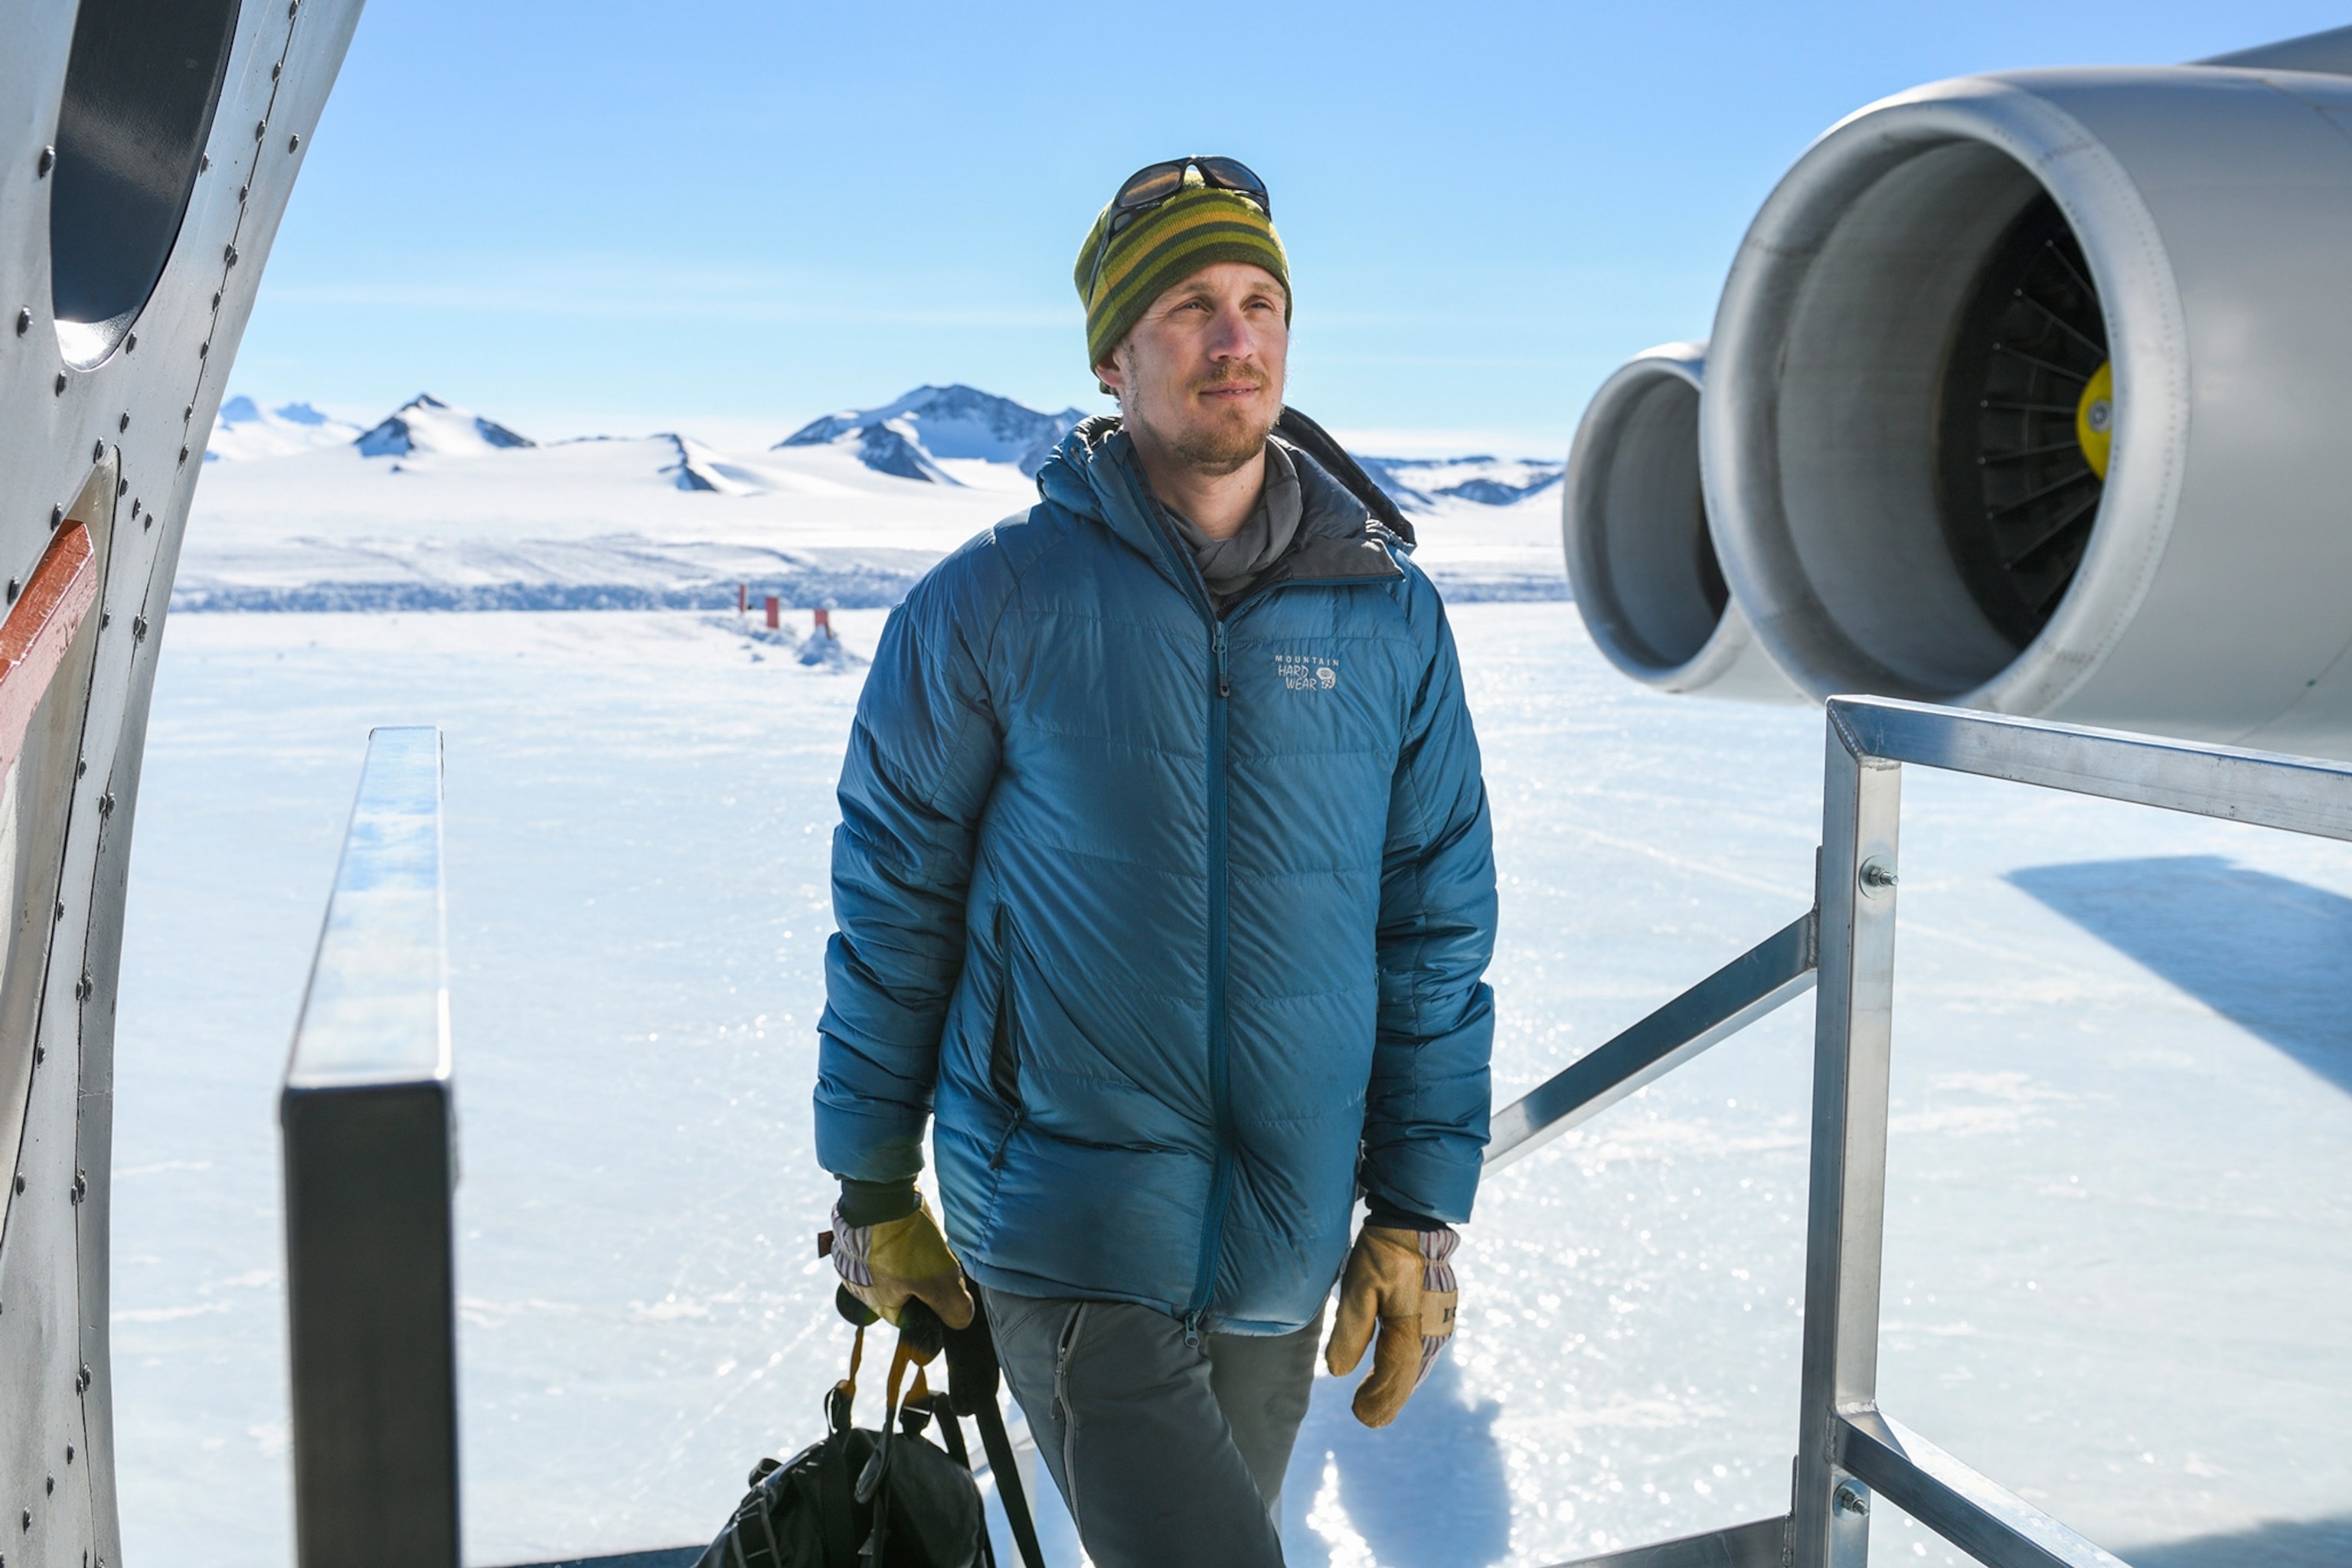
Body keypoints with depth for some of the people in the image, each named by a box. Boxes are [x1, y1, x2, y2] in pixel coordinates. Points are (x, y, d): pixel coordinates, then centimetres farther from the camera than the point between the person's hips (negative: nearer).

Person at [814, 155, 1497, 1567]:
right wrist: (873, 1188, 5)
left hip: (1285, 1259, 4)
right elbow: (892, 907, 0)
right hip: (1066, 1239, -4)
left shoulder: (1388, 615, 1)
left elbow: (1438, 930, 5)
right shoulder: (994, 602, -7)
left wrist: (1419, 1211, 4)